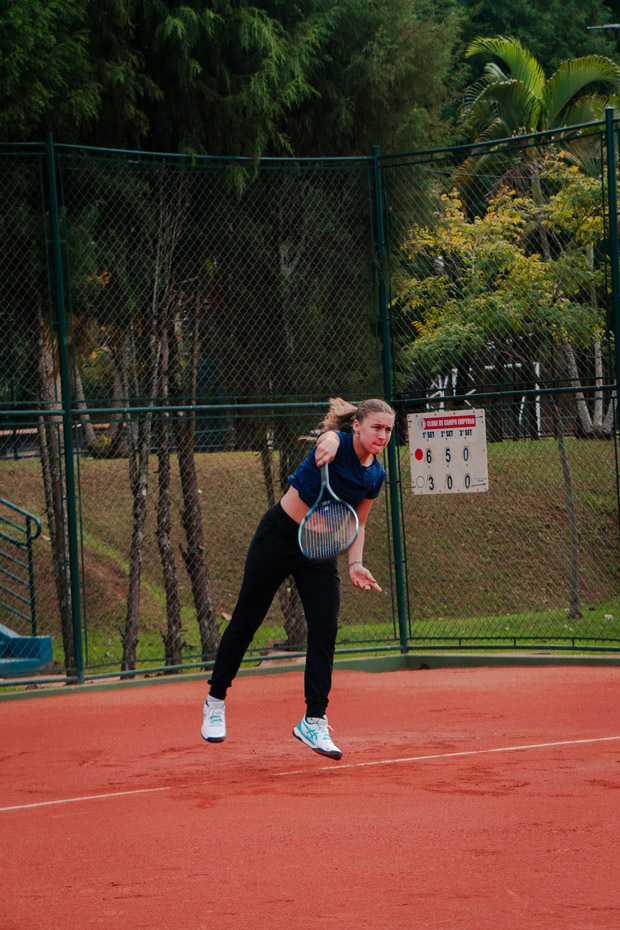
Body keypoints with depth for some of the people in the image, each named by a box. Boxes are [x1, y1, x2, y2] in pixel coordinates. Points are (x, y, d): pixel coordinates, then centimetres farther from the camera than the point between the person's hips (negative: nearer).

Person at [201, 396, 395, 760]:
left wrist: (355, 563, -6)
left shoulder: (376, 475, -1)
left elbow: (357, 524, 11)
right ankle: (216, 700, 24)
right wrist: (328, 445, -70)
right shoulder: (338, 442, -18)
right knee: (246, 621, 5)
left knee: (325, 630, -10)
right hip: (279, 535, -5)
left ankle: (314, 721, -4)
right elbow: (329, 439, -45)